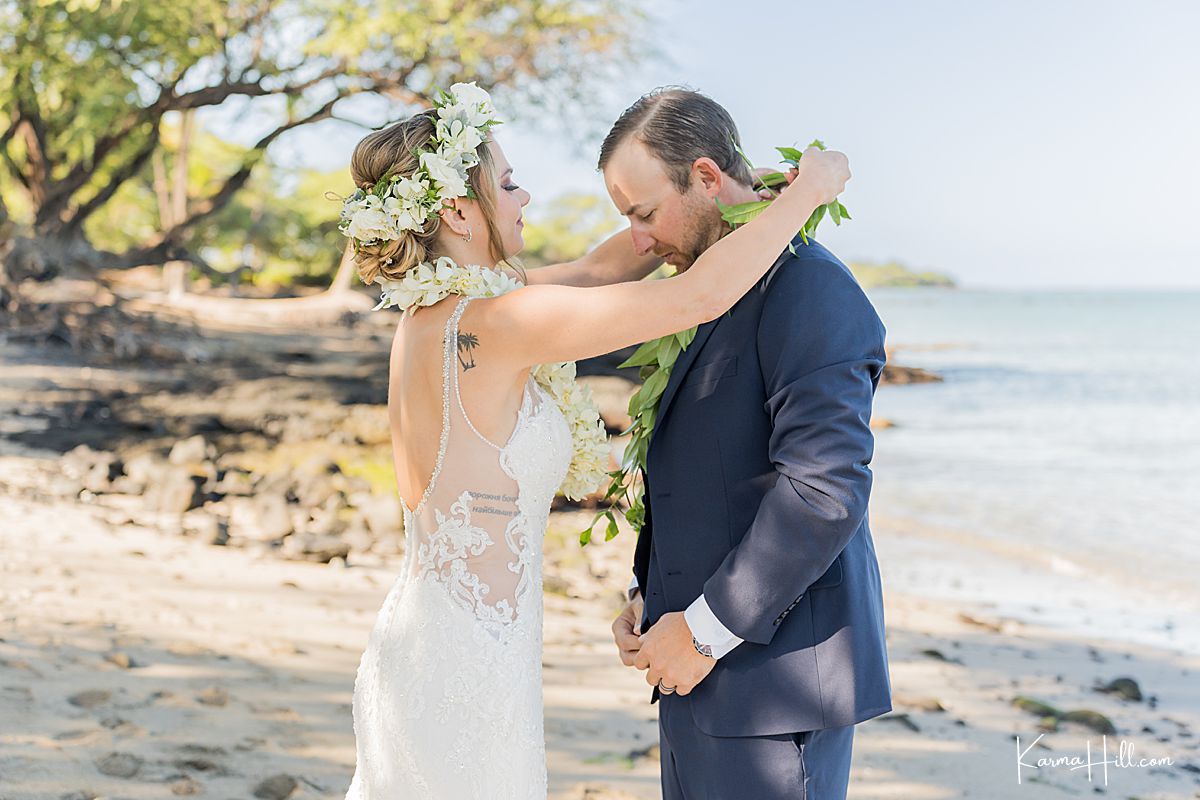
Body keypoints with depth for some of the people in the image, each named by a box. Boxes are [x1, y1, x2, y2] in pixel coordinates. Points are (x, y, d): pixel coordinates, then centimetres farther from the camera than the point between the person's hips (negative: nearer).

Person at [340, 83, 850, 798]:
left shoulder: (430, 314, 4)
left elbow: (599, 269, 15)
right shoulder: (496, 323, -22)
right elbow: (703, 294, -22)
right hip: (467, 667, -9)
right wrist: (807, 192, -8)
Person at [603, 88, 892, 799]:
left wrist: (708, 628, -19)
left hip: (774, 675, -9)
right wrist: (649, 594, 9)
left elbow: (828, 488, -24)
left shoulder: (810, 288, -16)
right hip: (701, 663, 9)